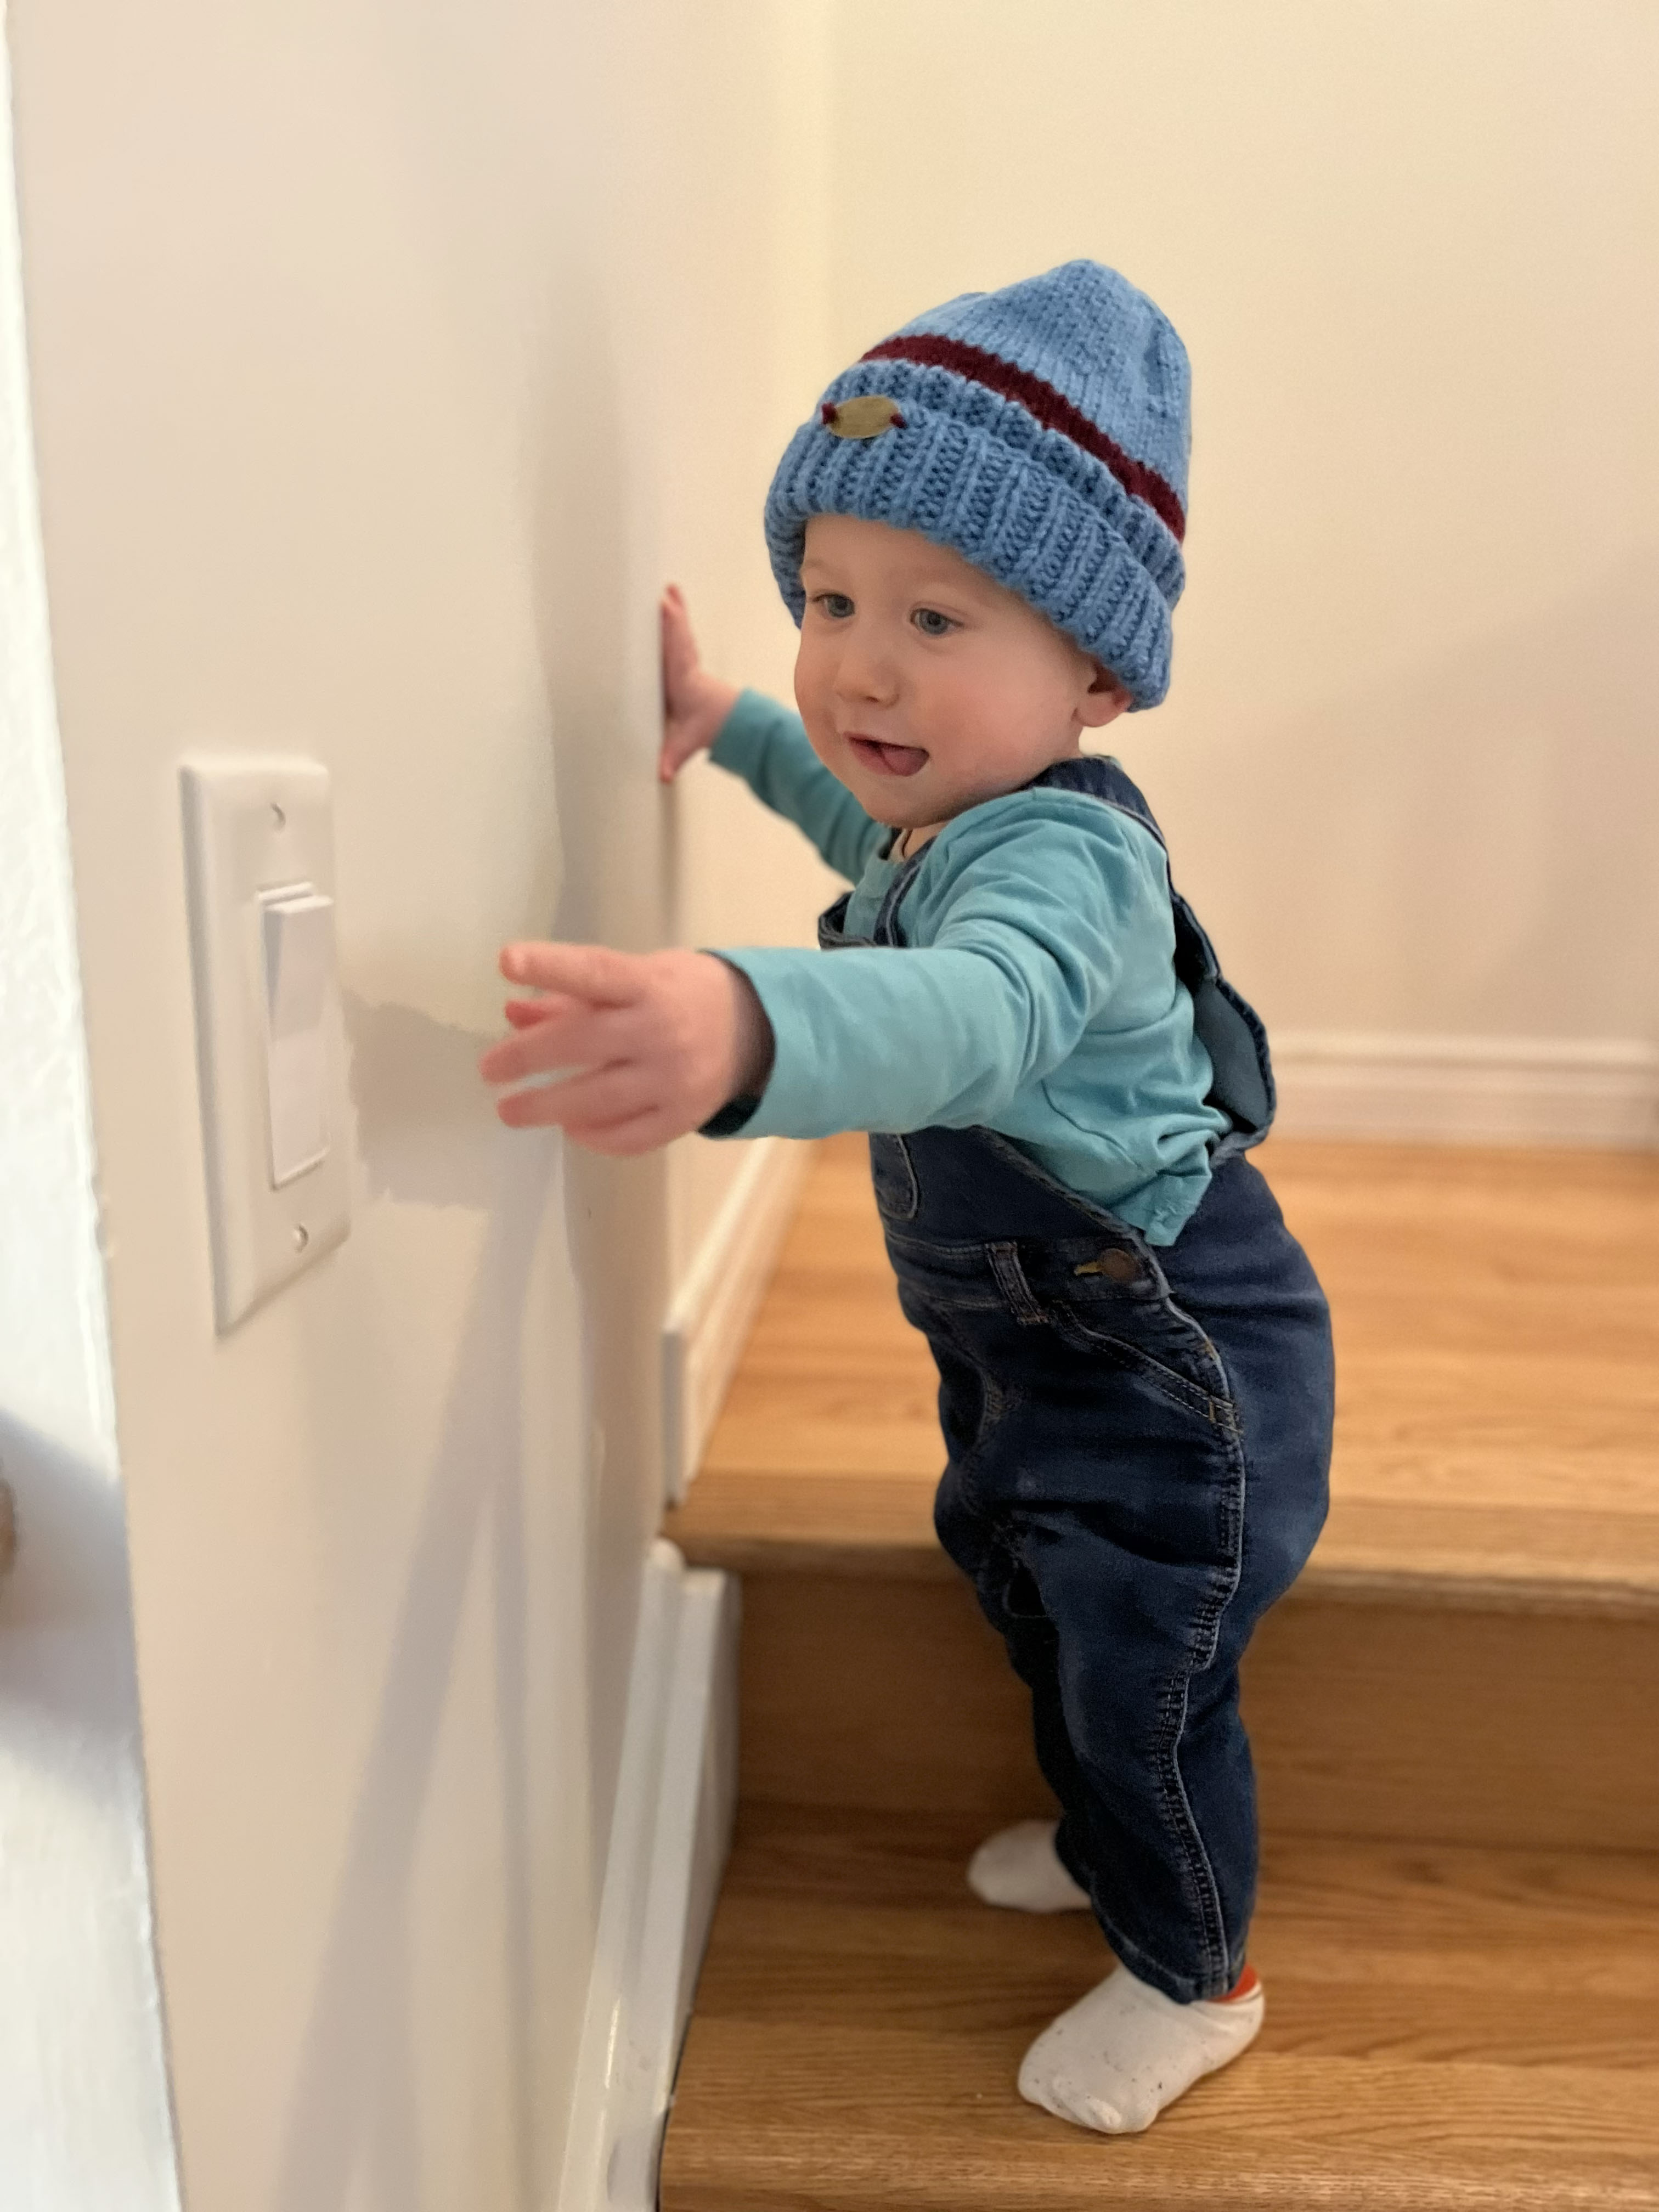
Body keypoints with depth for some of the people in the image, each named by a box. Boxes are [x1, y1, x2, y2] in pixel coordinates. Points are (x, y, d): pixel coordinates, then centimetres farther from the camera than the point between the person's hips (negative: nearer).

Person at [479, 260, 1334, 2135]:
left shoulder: (1057, 858, -35)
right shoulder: (942, 807, -3)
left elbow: (971, 1020, -58)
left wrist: (743, 1028, -77)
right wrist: (731, 723, 18)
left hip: (1166, 1365, -9)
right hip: (1021, 1332, 10)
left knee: (1145, 1676, 9)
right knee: (1037, 1609, 27)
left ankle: (1194, 1976, 39)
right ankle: (1099, 1845, 56)